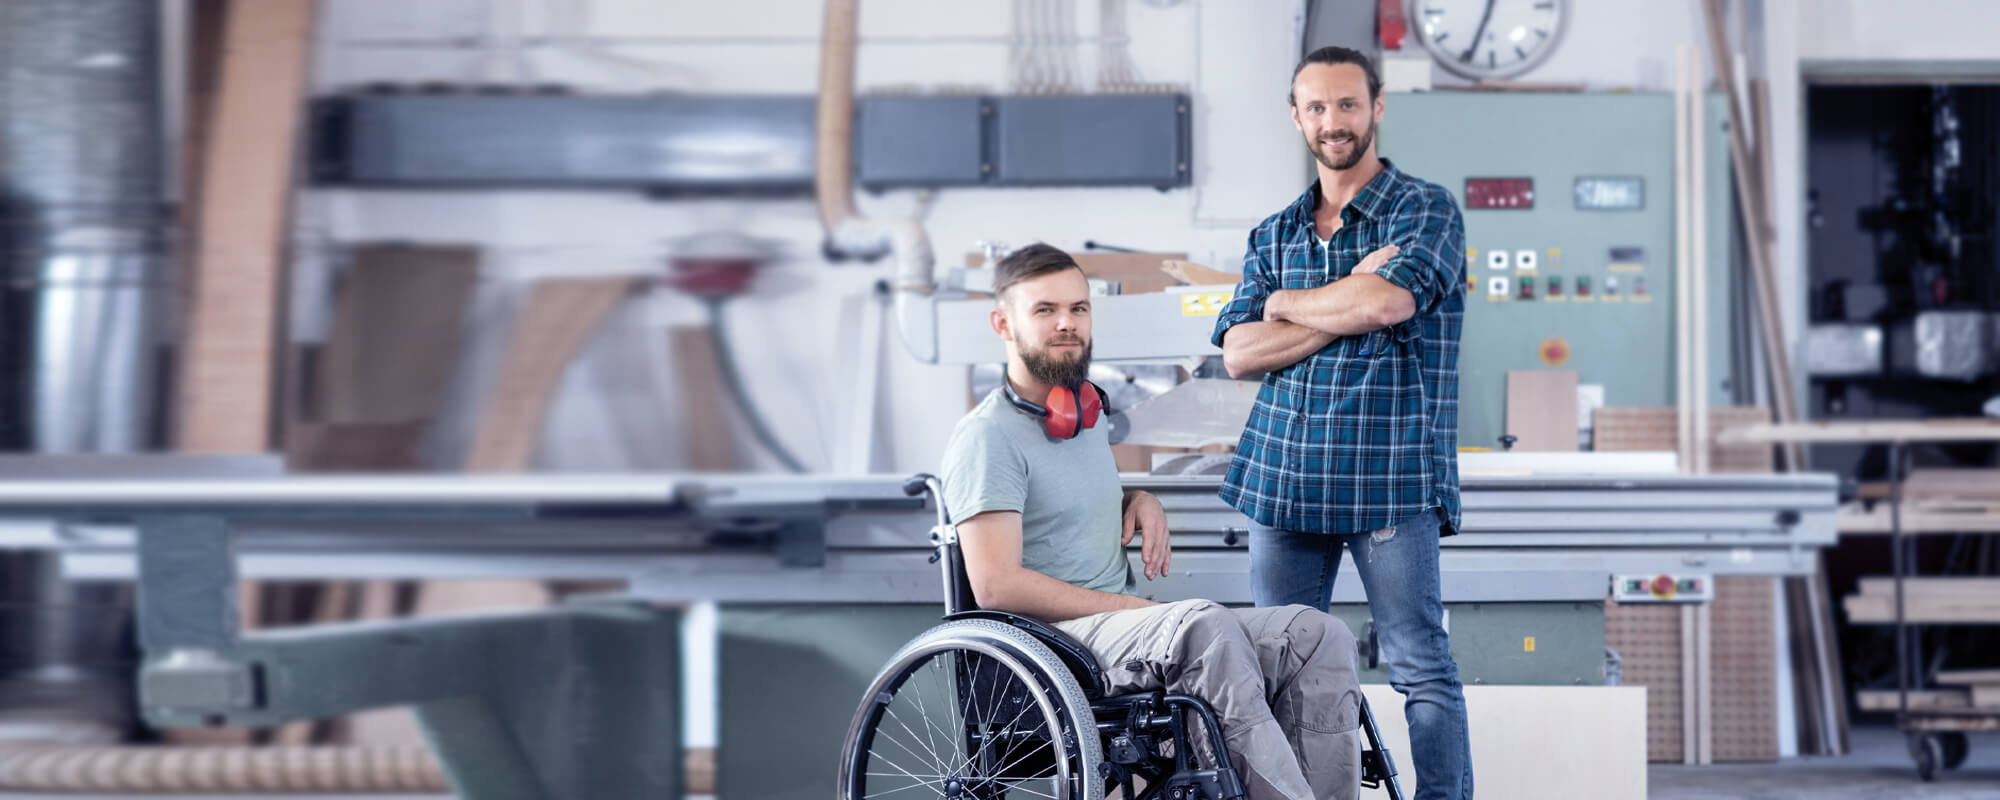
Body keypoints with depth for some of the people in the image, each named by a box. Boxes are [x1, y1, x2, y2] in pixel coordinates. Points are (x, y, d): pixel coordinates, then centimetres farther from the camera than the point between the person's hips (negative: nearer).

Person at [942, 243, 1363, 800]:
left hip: (1128, 626, 8)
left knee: (1320, 638, -13)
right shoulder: (988, 437, -7)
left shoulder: (1088, 415, 20)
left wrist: (1140, 501, 15)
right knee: (1205, 624, -37)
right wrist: (1128, 607, -15)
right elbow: (996, 585, -17)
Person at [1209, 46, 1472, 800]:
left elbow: (1388, 301, -17)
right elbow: (1239, 353, 4)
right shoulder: (1273, 235, 16)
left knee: (1420, 666, -3)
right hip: (1284, 475, 5)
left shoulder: (1427, 209, 2)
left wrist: (1289, 304, 0)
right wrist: (1347, 306, -7)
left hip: (1390, 476, -5)